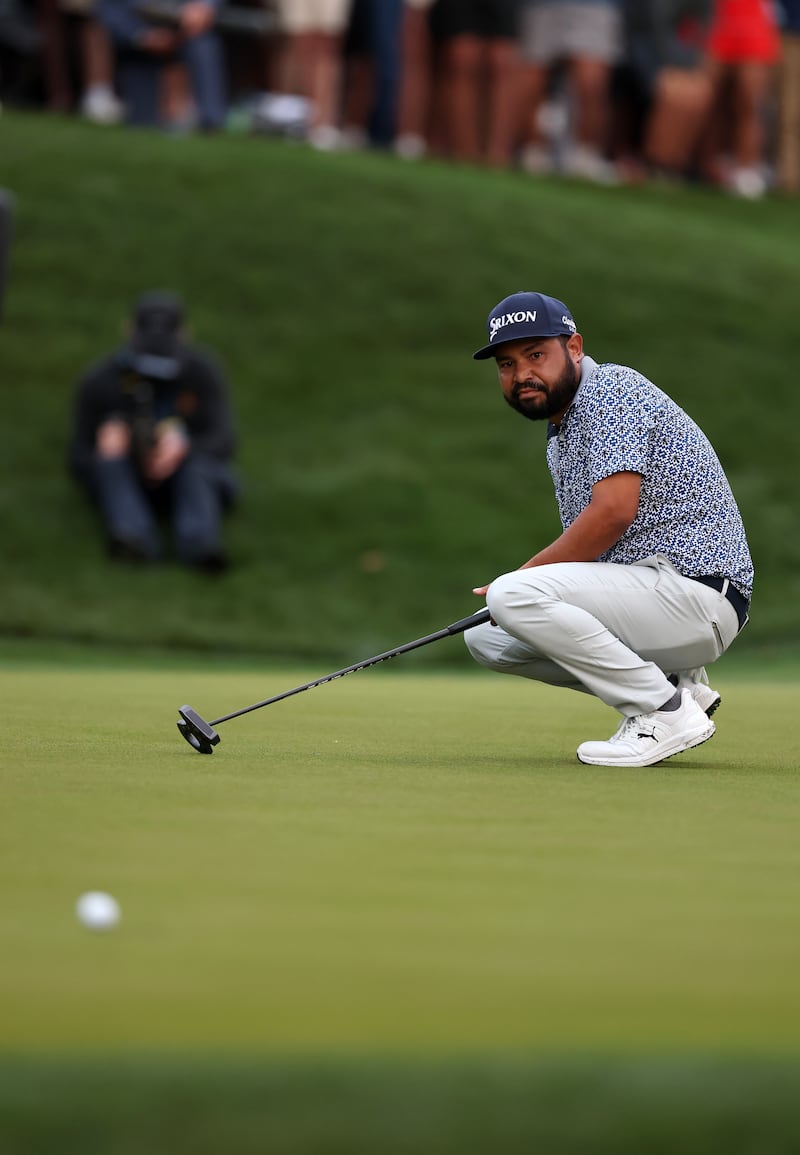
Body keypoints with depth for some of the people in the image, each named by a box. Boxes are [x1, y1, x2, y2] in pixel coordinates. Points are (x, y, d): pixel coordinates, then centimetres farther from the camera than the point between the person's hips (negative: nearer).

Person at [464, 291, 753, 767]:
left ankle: (667, 711, -16)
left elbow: (613, 513, -22)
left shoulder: (611, 392, -10)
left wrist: (523, 576, -13)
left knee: (513, 597, -24)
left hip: (697, 594, -11)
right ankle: (677, 684, 8)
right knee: (485, 635, 13)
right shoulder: (561, 432, 21)